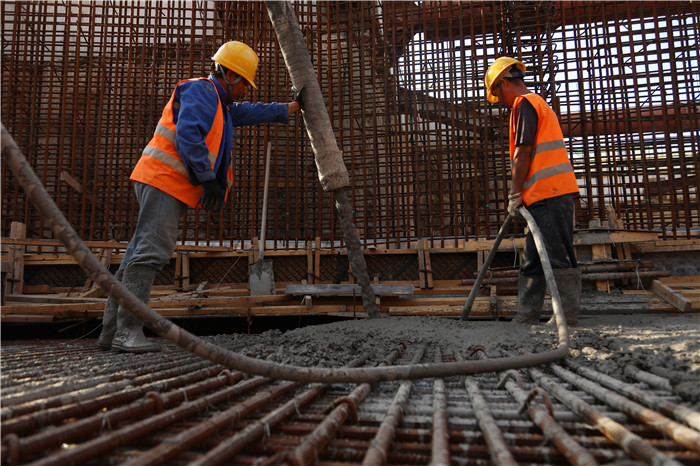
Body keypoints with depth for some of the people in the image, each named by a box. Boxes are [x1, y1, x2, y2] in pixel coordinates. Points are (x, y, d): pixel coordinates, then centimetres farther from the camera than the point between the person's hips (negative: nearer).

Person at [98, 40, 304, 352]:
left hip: (166, 185, 10)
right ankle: (127, 332, -14)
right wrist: (208, 178, -19)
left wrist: (291, 108, 44)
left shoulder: (218, 104, 28)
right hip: (165, 181, -10)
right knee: (149, 253, -15)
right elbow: (187, 135, -18)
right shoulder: (201, 90, -4)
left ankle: (111, 332, 8)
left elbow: (248, 113, 41)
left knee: (141, 255, 6)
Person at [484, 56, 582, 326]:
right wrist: (522, 195, 22)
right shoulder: (539, 104, 28)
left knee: (560, 259, -7)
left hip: (547, 193, -10)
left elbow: (522, 153, -13)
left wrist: (514, 195, -9)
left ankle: (568, 321, -1)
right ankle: (525, 321, 15)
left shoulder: (524, 103, -3)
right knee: (533, 262, 11)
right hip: (552, 193, 10)